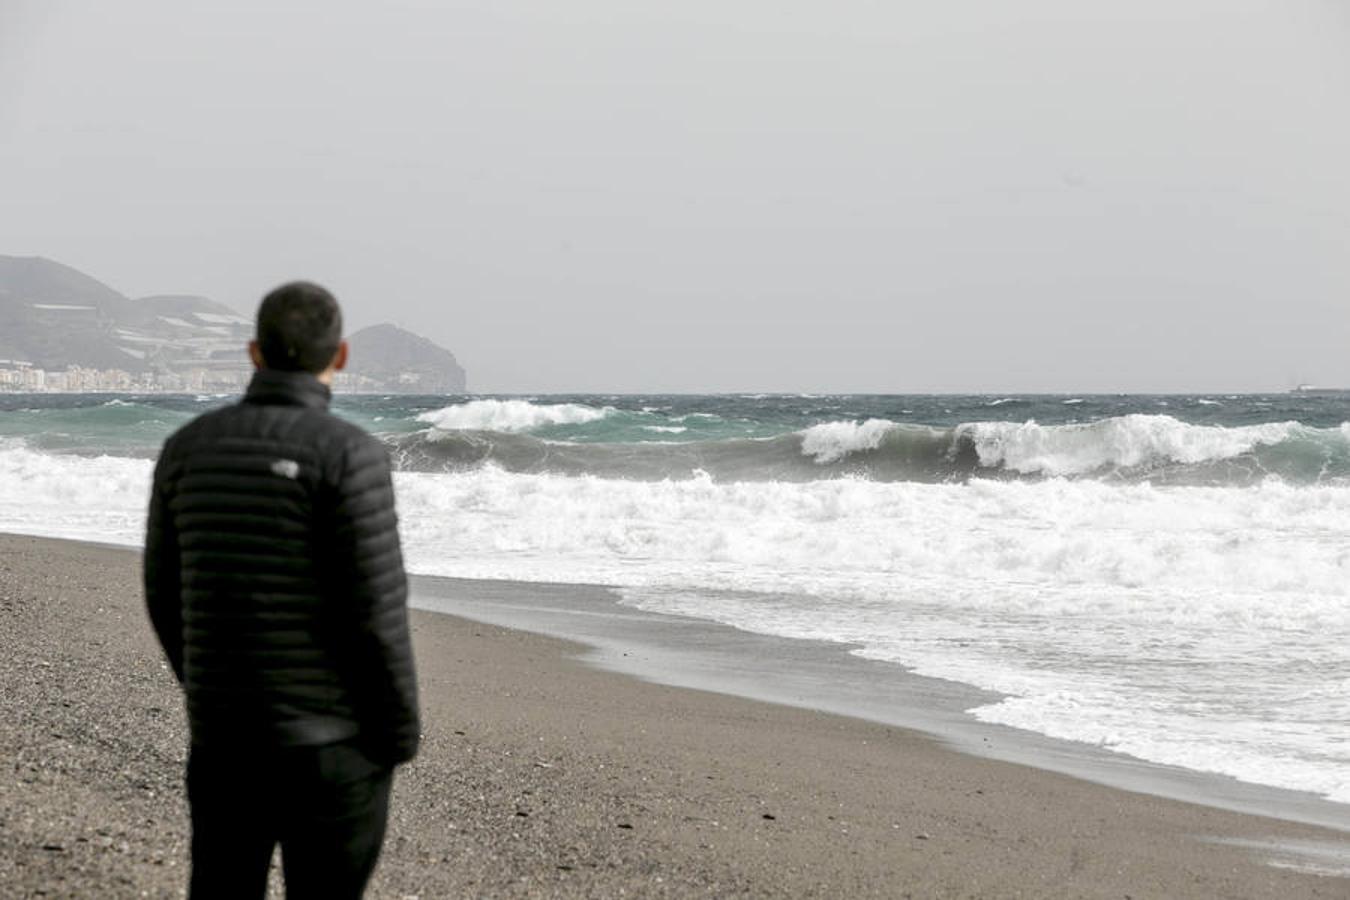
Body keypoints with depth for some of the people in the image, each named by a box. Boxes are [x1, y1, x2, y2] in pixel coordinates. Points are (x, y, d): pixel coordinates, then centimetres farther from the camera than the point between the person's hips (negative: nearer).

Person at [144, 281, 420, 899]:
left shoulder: (189, 447, 4)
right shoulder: (348, 454, -14)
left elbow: (164, 594, 11)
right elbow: (377, 609, -15)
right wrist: (401, 734, -3)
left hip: (221, 736, 5)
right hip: (332, 742, -5)